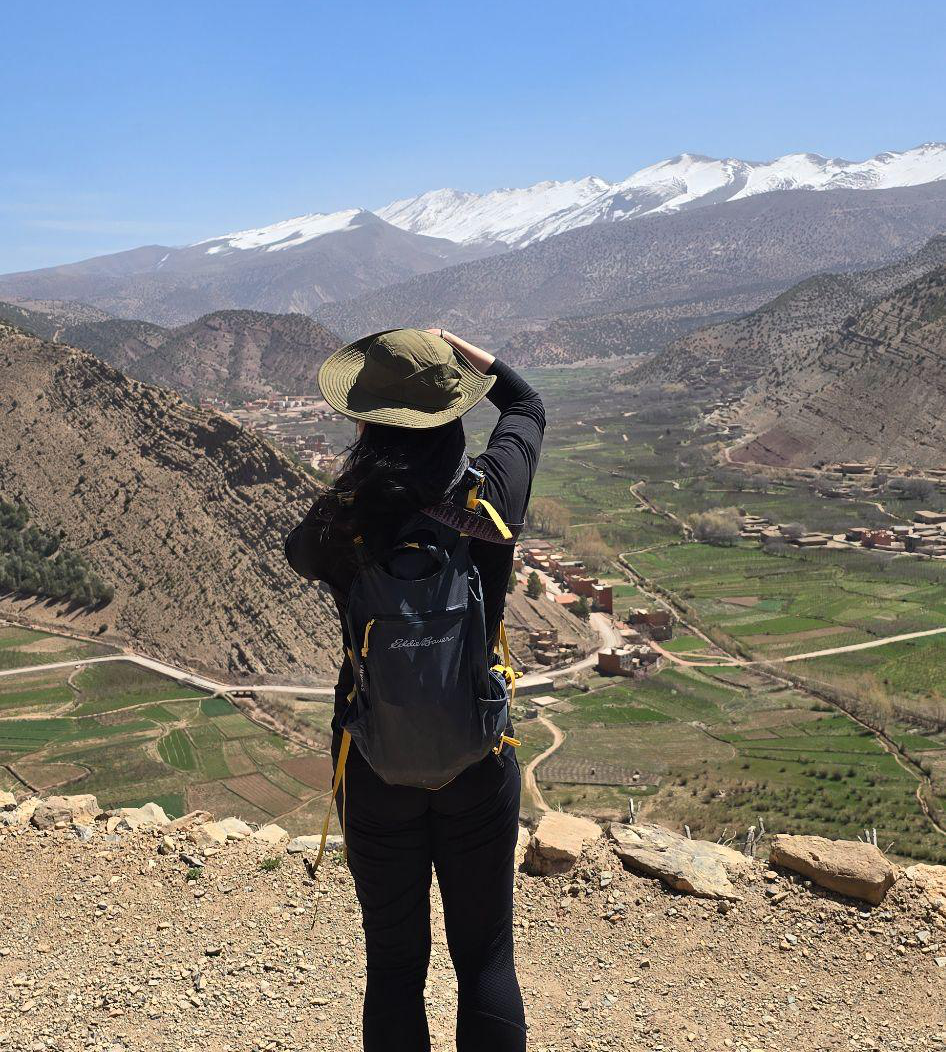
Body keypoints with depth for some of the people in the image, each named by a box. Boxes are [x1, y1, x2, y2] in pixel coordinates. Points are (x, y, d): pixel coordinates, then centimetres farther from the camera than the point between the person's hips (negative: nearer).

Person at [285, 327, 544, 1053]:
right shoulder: (491, 498, -15)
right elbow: (527, 407, 7)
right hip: (479, 762, 1)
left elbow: (298, 553, 9)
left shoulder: (342, 523, -18)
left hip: (377, 768, 0)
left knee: (394, 961, 18)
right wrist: (459, 349, 9)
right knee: (486, 957, 17)